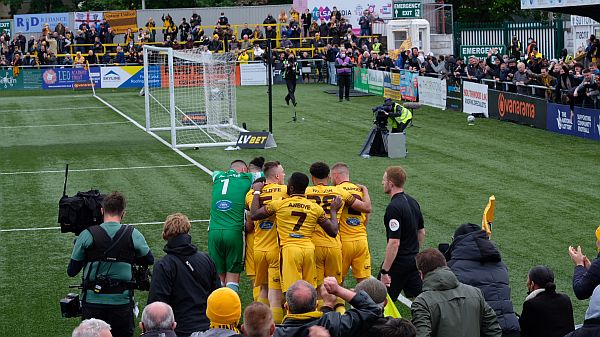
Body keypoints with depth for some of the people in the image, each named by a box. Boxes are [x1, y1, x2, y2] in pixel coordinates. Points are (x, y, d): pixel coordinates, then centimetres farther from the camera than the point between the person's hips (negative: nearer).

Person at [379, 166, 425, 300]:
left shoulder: (394, 207, -20)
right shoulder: (413, 202, 8)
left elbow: (394, 242, -24)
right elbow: (421, 232, 18)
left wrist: (385, 271, -21)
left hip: (398, 263, -8)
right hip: (414, 261, 8)